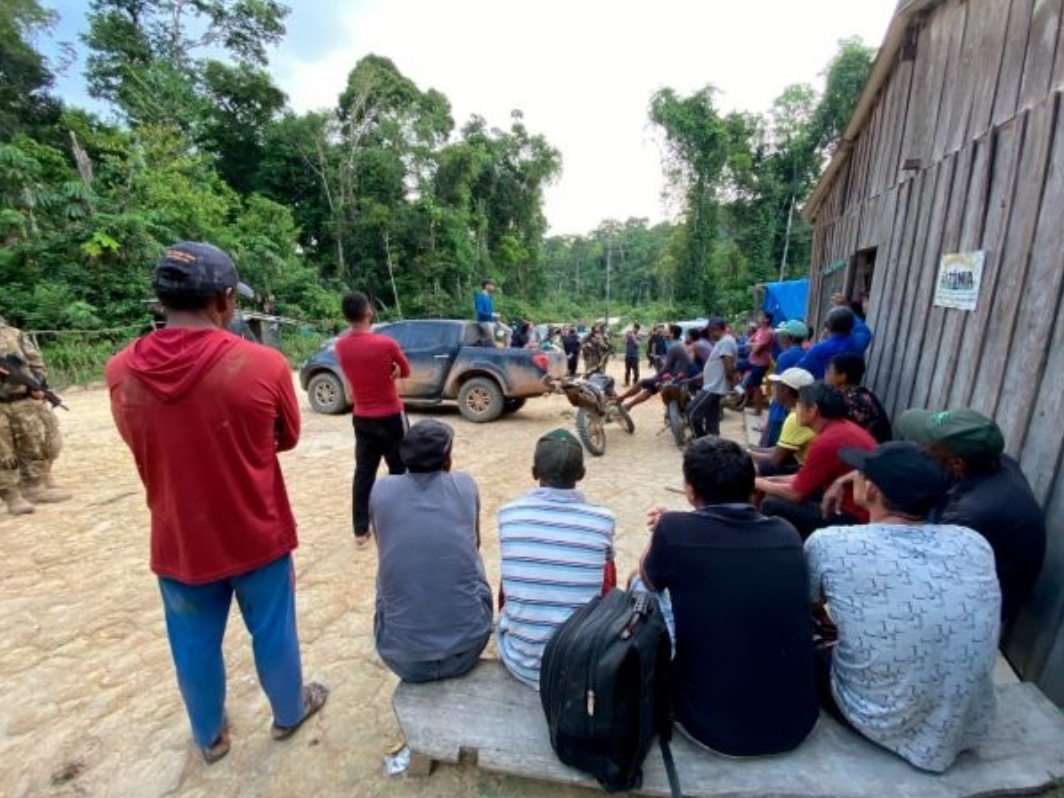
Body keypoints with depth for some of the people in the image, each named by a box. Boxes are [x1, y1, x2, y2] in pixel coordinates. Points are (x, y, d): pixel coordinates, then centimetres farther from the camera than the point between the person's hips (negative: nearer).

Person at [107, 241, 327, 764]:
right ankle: (289, 712, 44)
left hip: (179, 543, 3)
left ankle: (210, 736, 47)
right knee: (272, 631, 20)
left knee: (195, 645, 24)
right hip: (257, 537, -2)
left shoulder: (120, 373, -11)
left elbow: (143, 445, 7)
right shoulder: (263, 365, -20)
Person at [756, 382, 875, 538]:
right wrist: (769, 480, 7)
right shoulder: (844, 427, 5)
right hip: (861, 508, 9)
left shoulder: (827, 441, -24)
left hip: (853, 517, -9)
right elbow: (805, 478, 12)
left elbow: (795, 493, -17)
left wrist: (759, 483, -2)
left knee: (772, 506, -12)